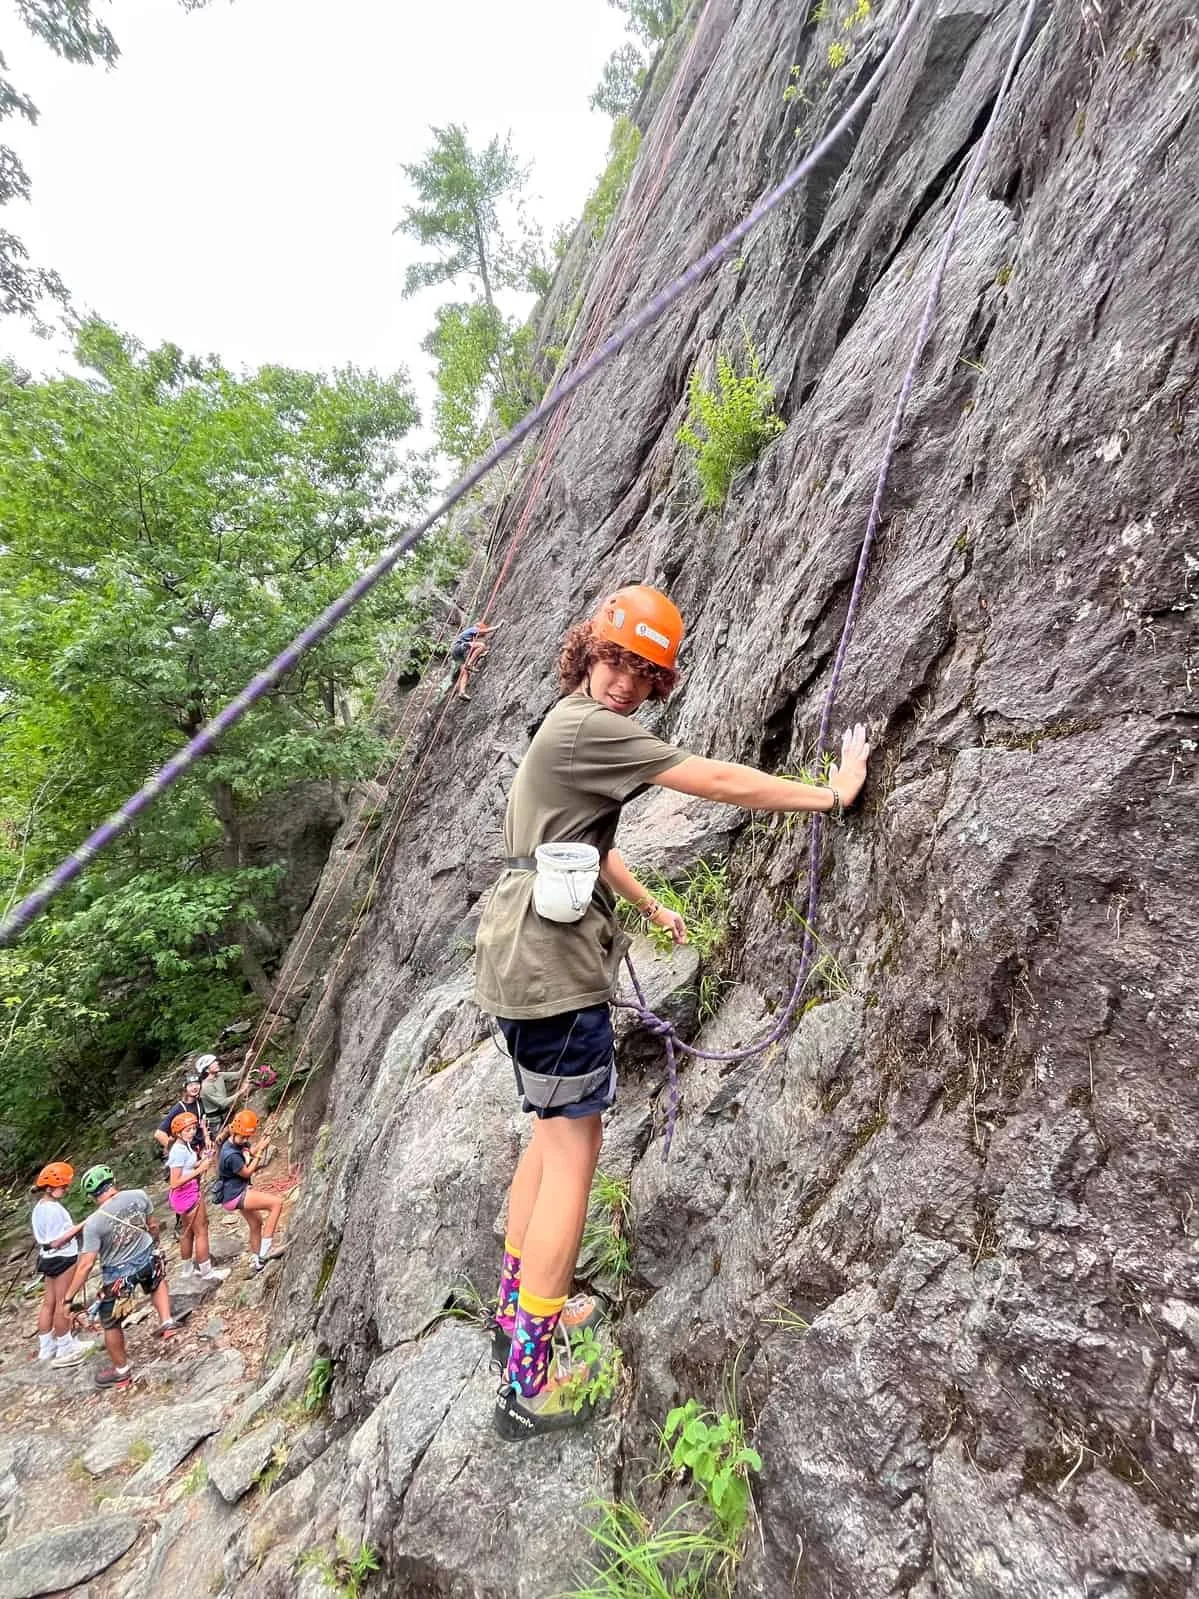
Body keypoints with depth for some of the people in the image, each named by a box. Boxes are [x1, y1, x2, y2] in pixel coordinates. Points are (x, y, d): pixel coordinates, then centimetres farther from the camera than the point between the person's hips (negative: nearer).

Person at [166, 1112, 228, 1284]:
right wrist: (200, 1170, -26)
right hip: (187, 1194, -9)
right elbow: (175, 1182, -25)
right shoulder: (179, 1151, -24)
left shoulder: (185, 1145, 3)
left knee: (188, 1231, 23)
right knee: (201, 1231, 3)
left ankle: (186, 1269, 38)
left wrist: (202, 1161, -2)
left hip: (191, 1191, 9)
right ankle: (206, 1272, 15)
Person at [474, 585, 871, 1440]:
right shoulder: (589, 727, -15)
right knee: (574, 1146, 0)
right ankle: (531, 1382, 13)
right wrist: (833, 793, -5)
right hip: (549, 964, -10)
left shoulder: (573, 728, 18)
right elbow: (723, 782, -16)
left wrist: (652, 905, 35)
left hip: (531, 959, 11)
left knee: (556, 1129, 21)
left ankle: (518, 1298, 39)